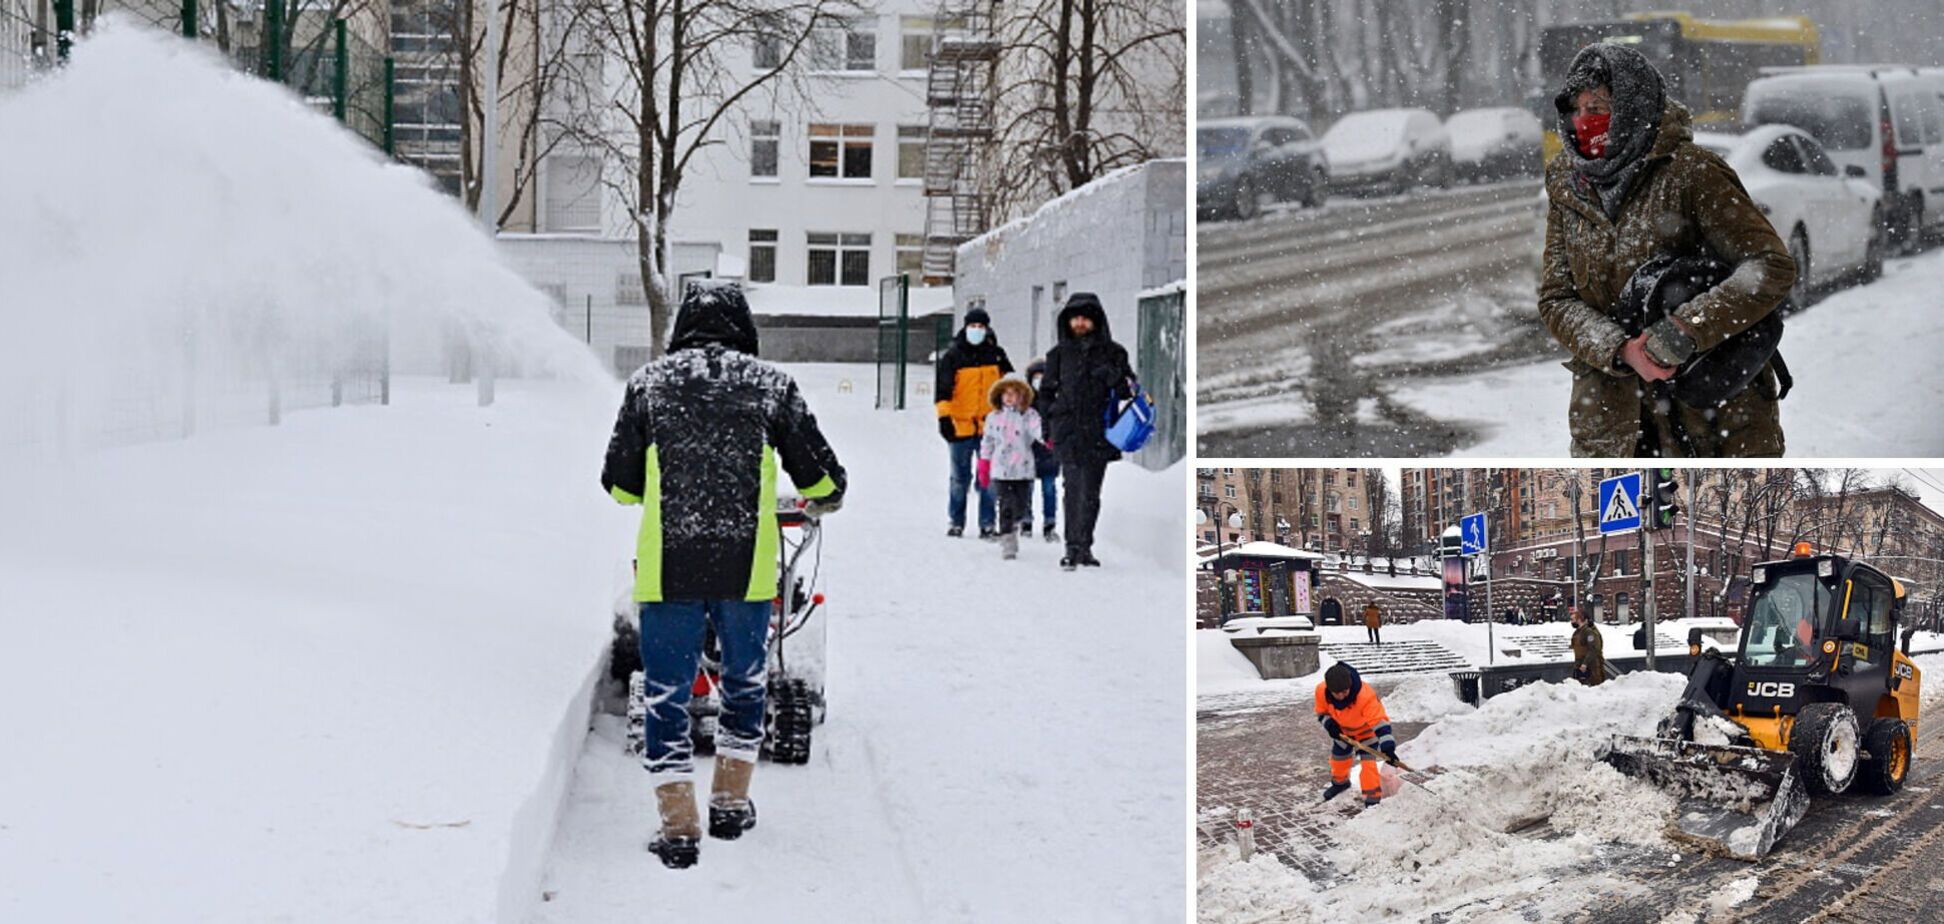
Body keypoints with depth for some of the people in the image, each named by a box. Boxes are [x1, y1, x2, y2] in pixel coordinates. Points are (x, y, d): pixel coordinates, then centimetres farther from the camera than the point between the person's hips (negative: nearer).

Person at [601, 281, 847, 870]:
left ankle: (679, 826, 1)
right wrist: (824, 502, 32)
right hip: (747, 567, 1)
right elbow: (821, 478, 8)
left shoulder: (648, 383, 4)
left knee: (666, 694, 6)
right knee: (744, 683, 20)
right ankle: (731, 803, 28)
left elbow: (620, 486, 8)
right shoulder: (770, 384, 3)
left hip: (667, 569, -1)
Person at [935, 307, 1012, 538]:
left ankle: (988, 524, 5)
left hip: (989, 425, 1)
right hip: (961, 426, -1)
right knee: (960, 478, 7)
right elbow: (942, 389, -4)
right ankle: (956, 522, 17)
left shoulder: (996, 354, 7)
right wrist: (944, 417, -12)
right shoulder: (953, 355, -1)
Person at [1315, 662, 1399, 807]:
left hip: (1366, 730, -5)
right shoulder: (1321, 691, -32)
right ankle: (1340, 782, 53)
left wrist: (1387, 747, -53)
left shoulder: (1366, 696, -45)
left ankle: (1373, 798, -4)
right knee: (1338, 757, 22)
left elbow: (1379, 721, -45)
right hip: (1342, 730, 5)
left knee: (1368, 762, -16)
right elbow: (1321, 712, -9)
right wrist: (1329, 725, -28)